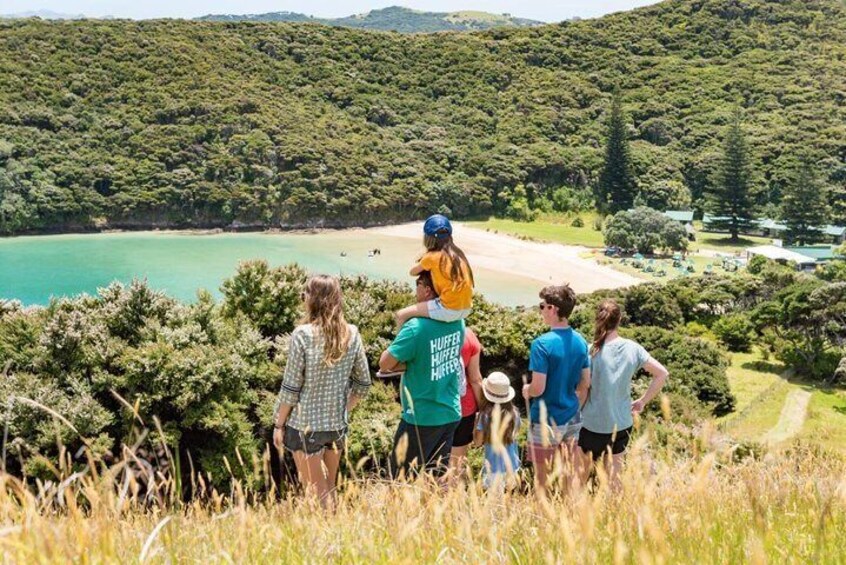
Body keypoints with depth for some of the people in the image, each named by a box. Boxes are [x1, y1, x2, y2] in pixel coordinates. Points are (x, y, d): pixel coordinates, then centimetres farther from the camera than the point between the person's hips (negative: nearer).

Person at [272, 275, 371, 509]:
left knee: (317, 493, 7)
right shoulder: (352, 334, -2)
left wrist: (278, 424, -2)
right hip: (337, 426, 5)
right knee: (329, 488, 21)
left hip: (305, 425, -4)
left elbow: (291, 387, -13)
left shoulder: (303, 334, -16)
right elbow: (362, 384, 4)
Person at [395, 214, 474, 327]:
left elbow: (412, 272, 11)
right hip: (465, 309, 8)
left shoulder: (432, 257, -6)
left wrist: (424, 269, 28)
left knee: (401, 315, -2)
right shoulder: (458, 254, 11)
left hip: (448, 310, -8)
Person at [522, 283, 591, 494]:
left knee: (542, 477, 8)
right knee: (571, 474, 14)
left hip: (546, 422, -6)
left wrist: (526, 390, 1)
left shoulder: (542, 344, -19)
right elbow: (585, 384, 9)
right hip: (572, 420, 6)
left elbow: (538, 388, -20)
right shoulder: (580, 342, 1)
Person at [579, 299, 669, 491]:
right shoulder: (632, 348, -5)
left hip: (592, 424, -3)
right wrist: (642, 401, 6)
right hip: (622, 424, 3)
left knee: (580, 478, 13)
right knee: (614, 477, 17)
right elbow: (662, 374, 0)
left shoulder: (591, 351, -16)